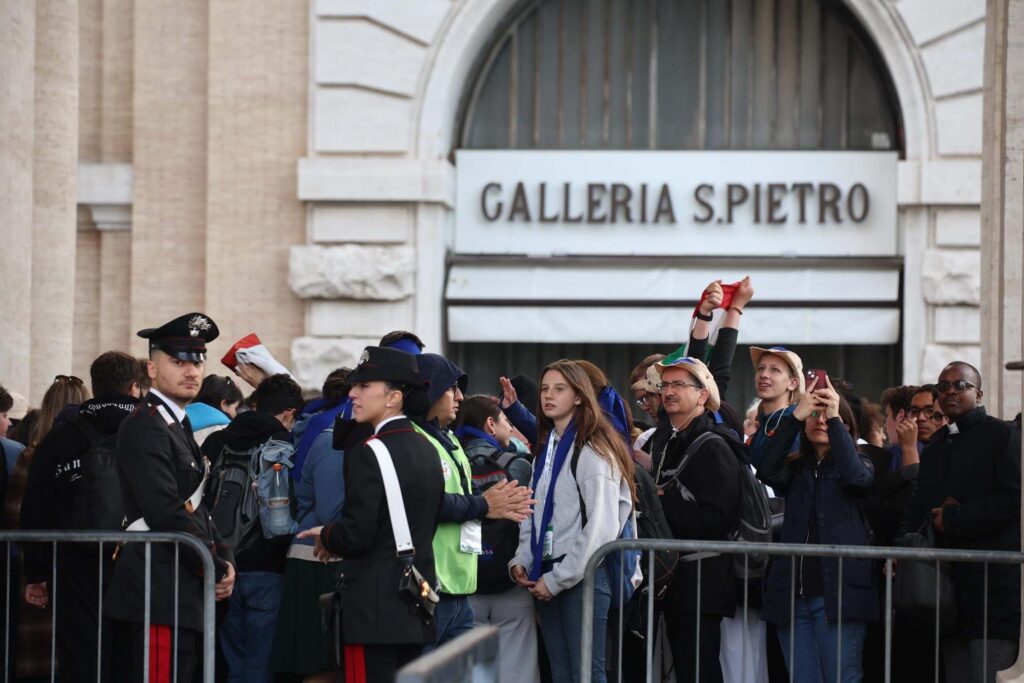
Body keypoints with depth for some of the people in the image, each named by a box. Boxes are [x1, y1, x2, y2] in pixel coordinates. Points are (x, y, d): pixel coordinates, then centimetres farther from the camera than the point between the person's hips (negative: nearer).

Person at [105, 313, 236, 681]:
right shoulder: (145, 429, -12)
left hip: (180, 594, 10)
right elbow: (167, 513, -20)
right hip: (159, 593, -10)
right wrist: (216, 570, -12)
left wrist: (224, 558, 6)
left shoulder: (178, 427, 20)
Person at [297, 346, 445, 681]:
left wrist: (326, 537, 2)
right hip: (418, 604, 8)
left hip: (376, 608, -8)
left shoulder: (368, 455, -15)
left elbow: (357, 533, -21)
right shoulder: (427, 450, 10)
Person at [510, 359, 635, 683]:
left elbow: (602, 526, -16)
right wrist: (521, 560, 3)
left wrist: (559, 579, -15)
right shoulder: (545, 447, 16)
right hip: (547, 574, 8)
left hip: (582, 576, -8)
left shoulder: (592, 450, -10)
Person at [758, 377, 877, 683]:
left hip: (838, 591, -3)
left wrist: (834, 418, -17)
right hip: (793, 592, 3)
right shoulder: (795, 469, 16)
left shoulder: (861, 464, 9)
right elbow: (767, 472, -6)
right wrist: (794, 416, -14)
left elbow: (856, 476, -15)